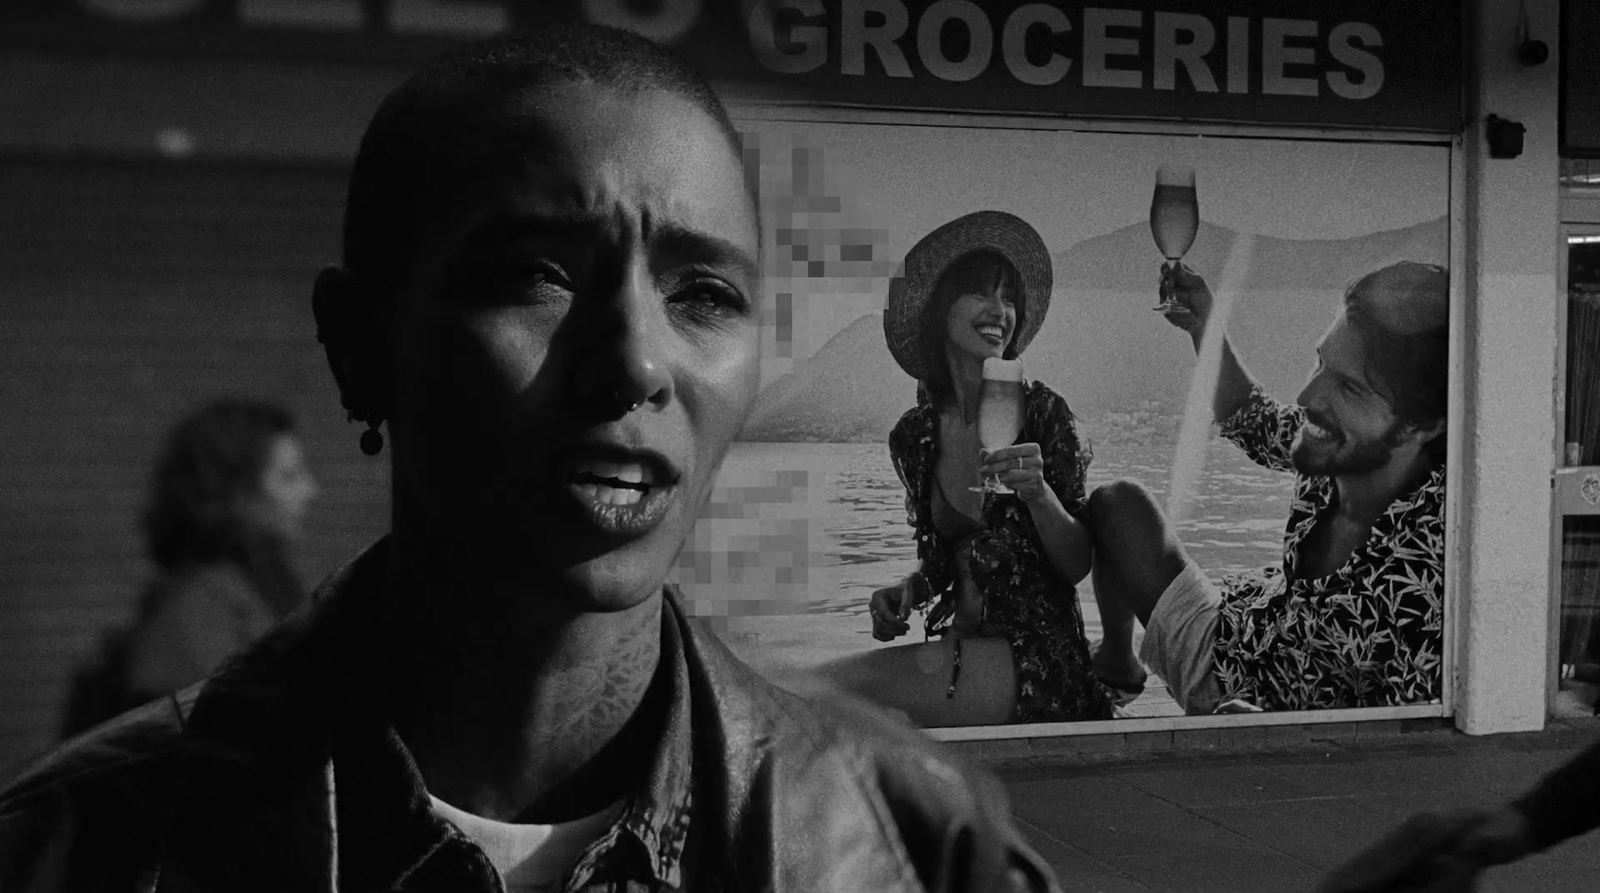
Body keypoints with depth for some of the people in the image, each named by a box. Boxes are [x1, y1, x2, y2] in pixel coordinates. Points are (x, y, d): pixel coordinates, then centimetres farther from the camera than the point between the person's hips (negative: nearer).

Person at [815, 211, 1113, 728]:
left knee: (831, 688, -21)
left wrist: (1039, 494, -23)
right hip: (965, 645, 5)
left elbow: (1077, 566, -5)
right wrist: (906, 592, -3)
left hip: (1037, 661, -5)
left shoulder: (1040, 413, -7)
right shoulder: (914, 436, 5)